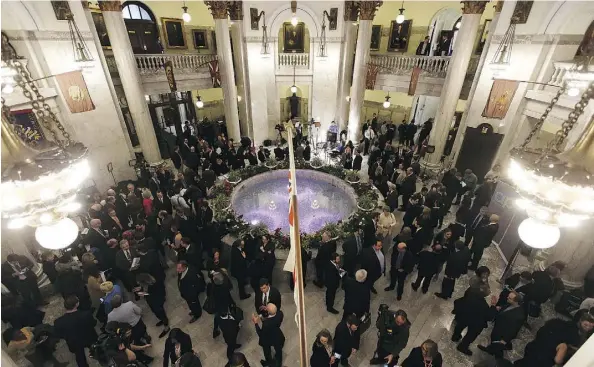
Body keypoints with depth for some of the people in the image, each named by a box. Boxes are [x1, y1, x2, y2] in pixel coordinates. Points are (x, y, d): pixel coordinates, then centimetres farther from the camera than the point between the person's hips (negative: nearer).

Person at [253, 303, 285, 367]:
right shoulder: (280, 313, -32)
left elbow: (260, 334, -29)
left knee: (267, 352, 31)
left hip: (268, 340, -4)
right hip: (278, 337, 4)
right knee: (278, 350, 34)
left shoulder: (266, 323, -46)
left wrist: (256, 323, -27)